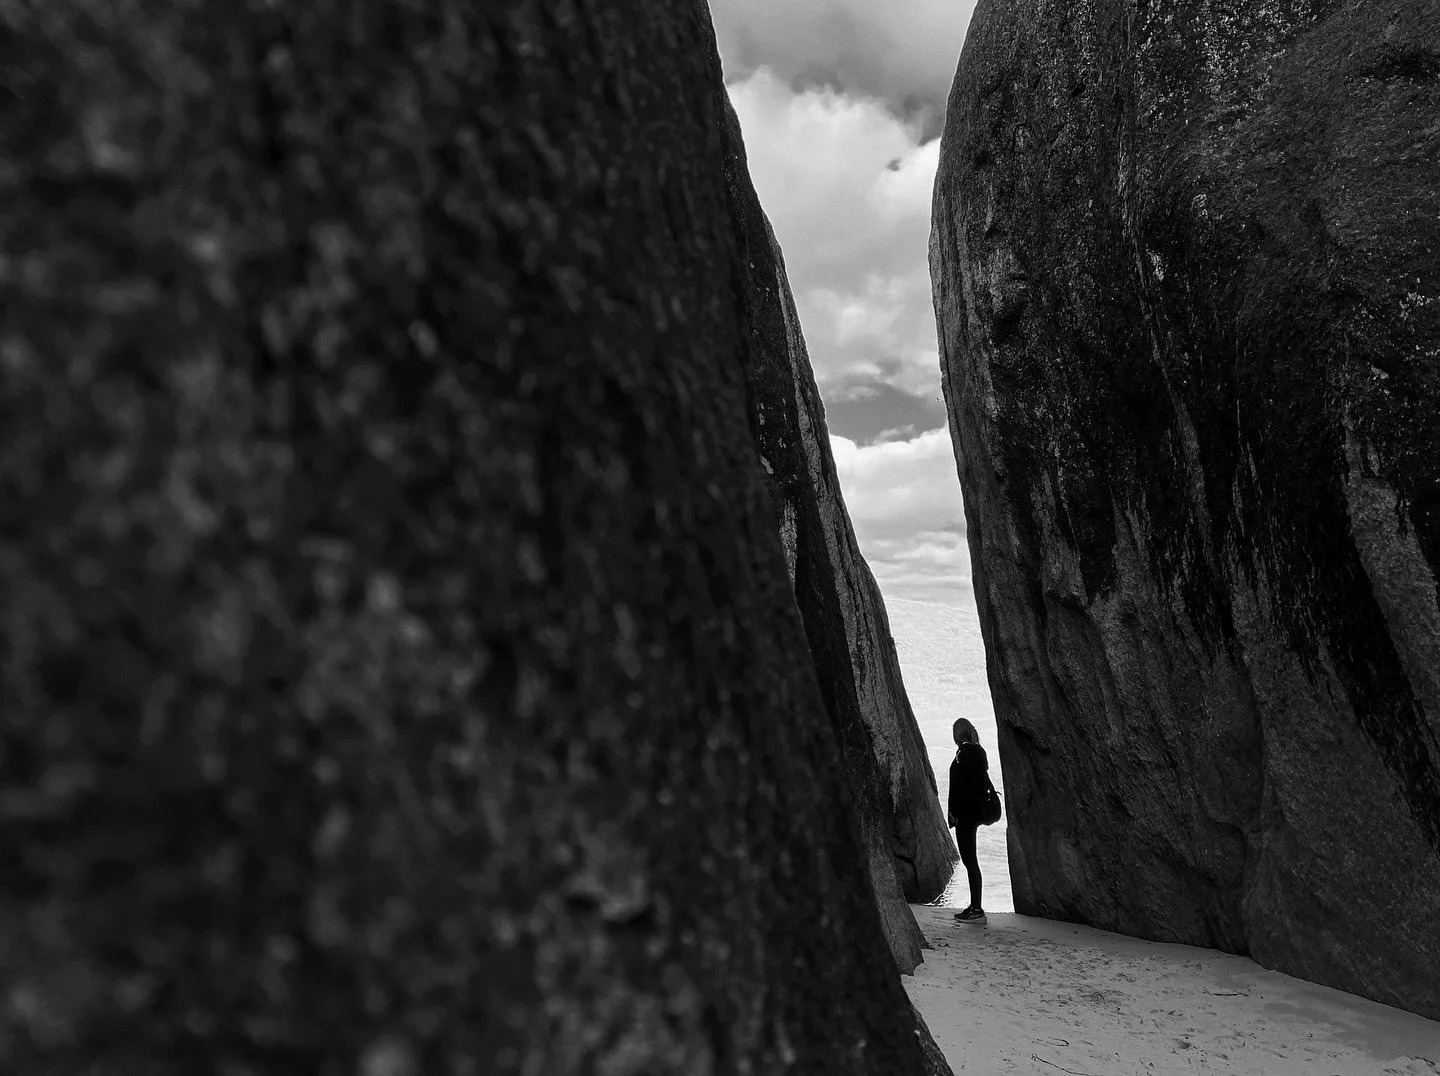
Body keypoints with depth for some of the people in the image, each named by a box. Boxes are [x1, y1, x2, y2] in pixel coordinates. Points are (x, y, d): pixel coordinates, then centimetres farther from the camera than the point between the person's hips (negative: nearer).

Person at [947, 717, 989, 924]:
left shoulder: (965, 752, -15)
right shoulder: (978, 751, 13)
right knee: (970, 860, 15)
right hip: (976, 811, 10)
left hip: (965, 813, -10)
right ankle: (975, 907, 21)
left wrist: (953, 812, -17)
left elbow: (960, 785, -20)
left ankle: (977, 910, -1)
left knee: (969, 861, -5)